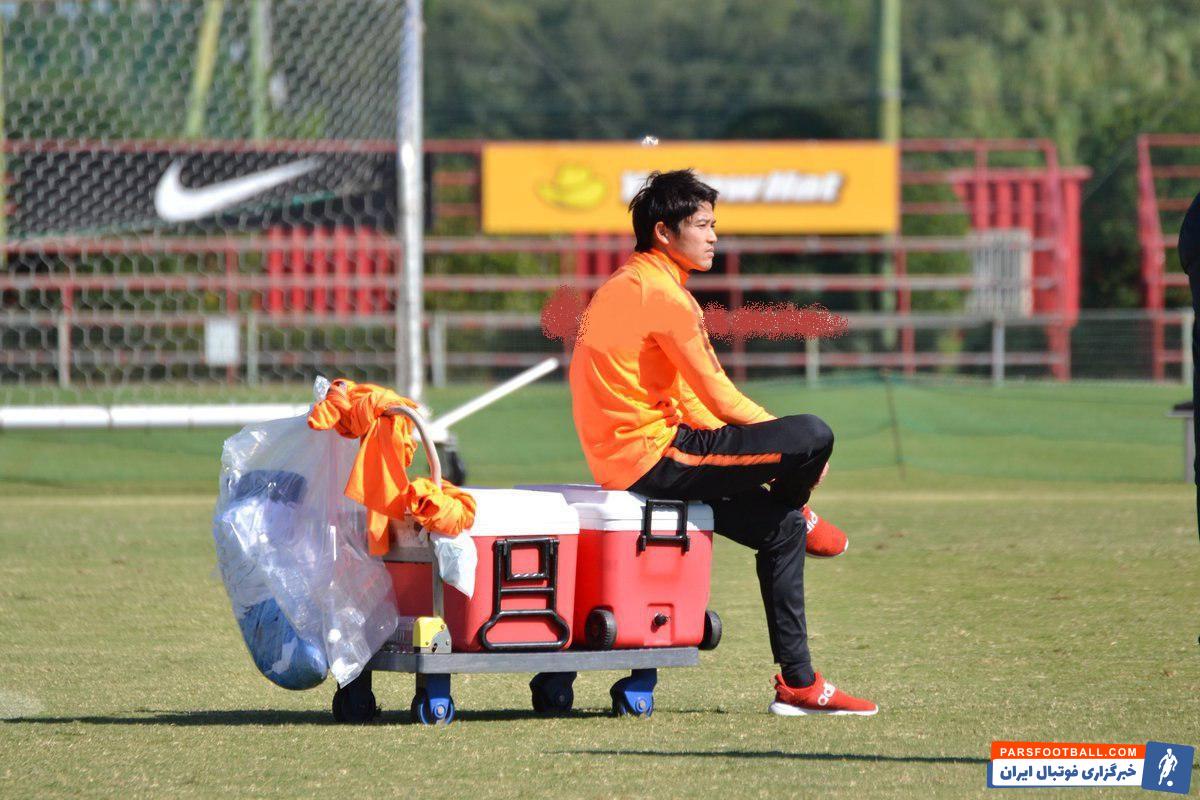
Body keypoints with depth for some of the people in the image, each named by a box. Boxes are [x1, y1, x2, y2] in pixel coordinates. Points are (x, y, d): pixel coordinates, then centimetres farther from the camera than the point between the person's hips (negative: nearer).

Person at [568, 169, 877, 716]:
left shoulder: (627, 286, 18)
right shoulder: (662, 293, -14)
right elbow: (719, 396, -13)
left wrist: (757, 444, 12)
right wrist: (784, 440, 2)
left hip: (623, 462, 11)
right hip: (654, 455, -11)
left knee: (779, 528, 18)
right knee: (814, 436, -18)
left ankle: (799, 684, 19)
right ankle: (798, 512, 16)